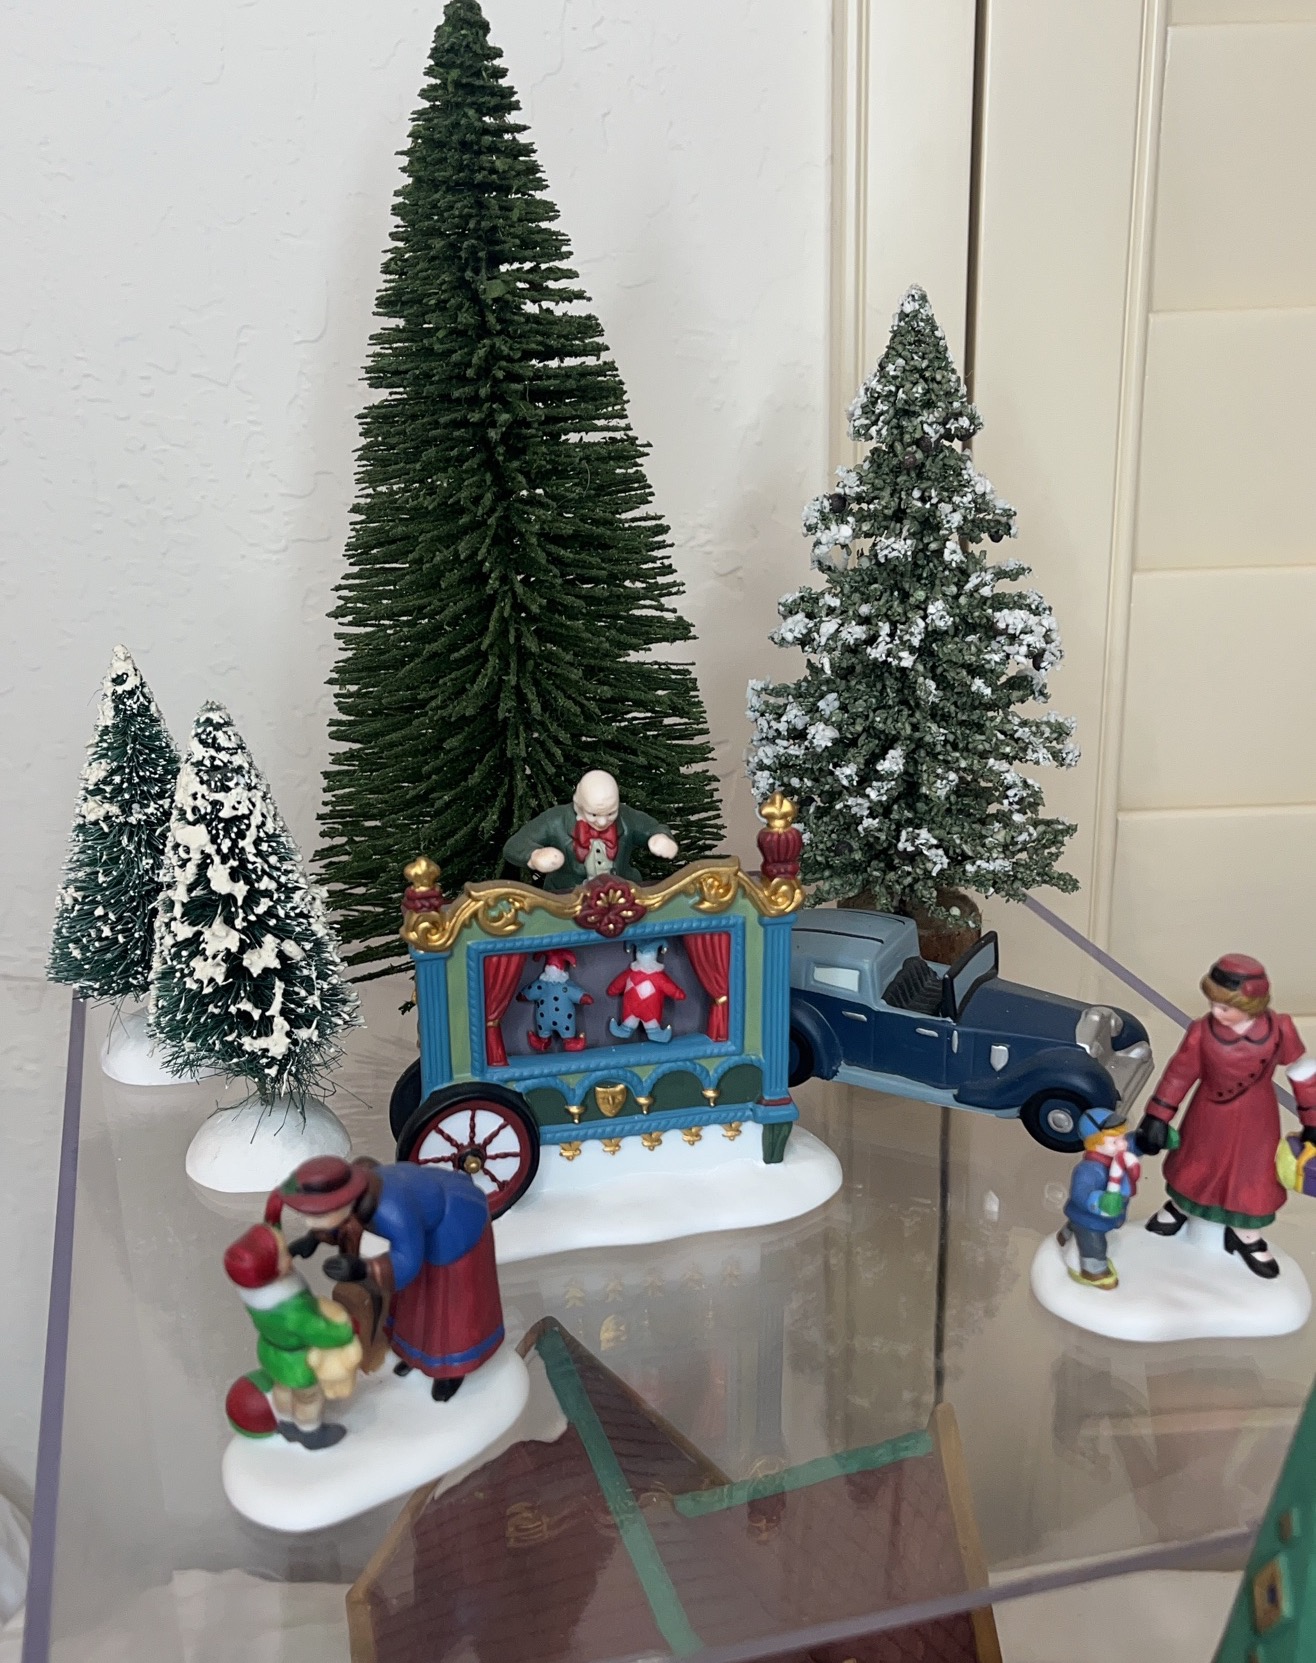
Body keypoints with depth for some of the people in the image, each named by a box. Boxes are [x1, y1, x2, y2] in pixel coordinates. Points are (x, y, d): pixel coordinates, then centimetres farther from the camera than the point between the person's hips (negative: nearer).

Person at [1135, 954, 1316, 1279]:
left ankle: (1246, 1236, 42)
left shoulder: (1279, 1029, -24)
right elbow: (1179, 1074, -12)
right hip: (1209, 1118, 0)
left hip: (1255, 1122, 0)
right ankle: (1180, 1206, 52)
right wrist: (1157, 1118, -8)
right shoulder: (1202, 1032, -25)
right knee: (1195, 1166, 21)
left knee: (1252, 1176, 16)